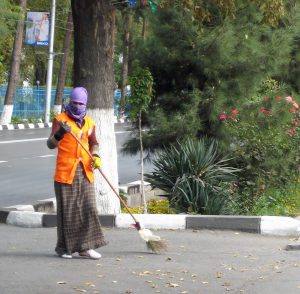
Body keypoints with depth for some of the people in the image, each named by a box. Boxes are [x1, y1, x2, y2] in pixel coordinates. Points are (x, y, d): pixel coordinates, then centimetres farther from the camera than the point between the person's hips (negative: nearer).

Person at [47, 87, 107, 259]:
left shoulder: (89, 122, 13)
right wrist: (59, 134, -33)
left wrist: (96, 156, 6)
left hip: (85, 172, 5)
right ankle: (65, 248, 9)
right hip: (66, 172, -5)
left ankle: (85, 247, 5)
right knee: (67, 211, -1)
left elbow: (94, 143, 27)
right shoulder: (60, 120, -3)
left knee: (89, 209, -1)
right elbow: (51, 144, -12)